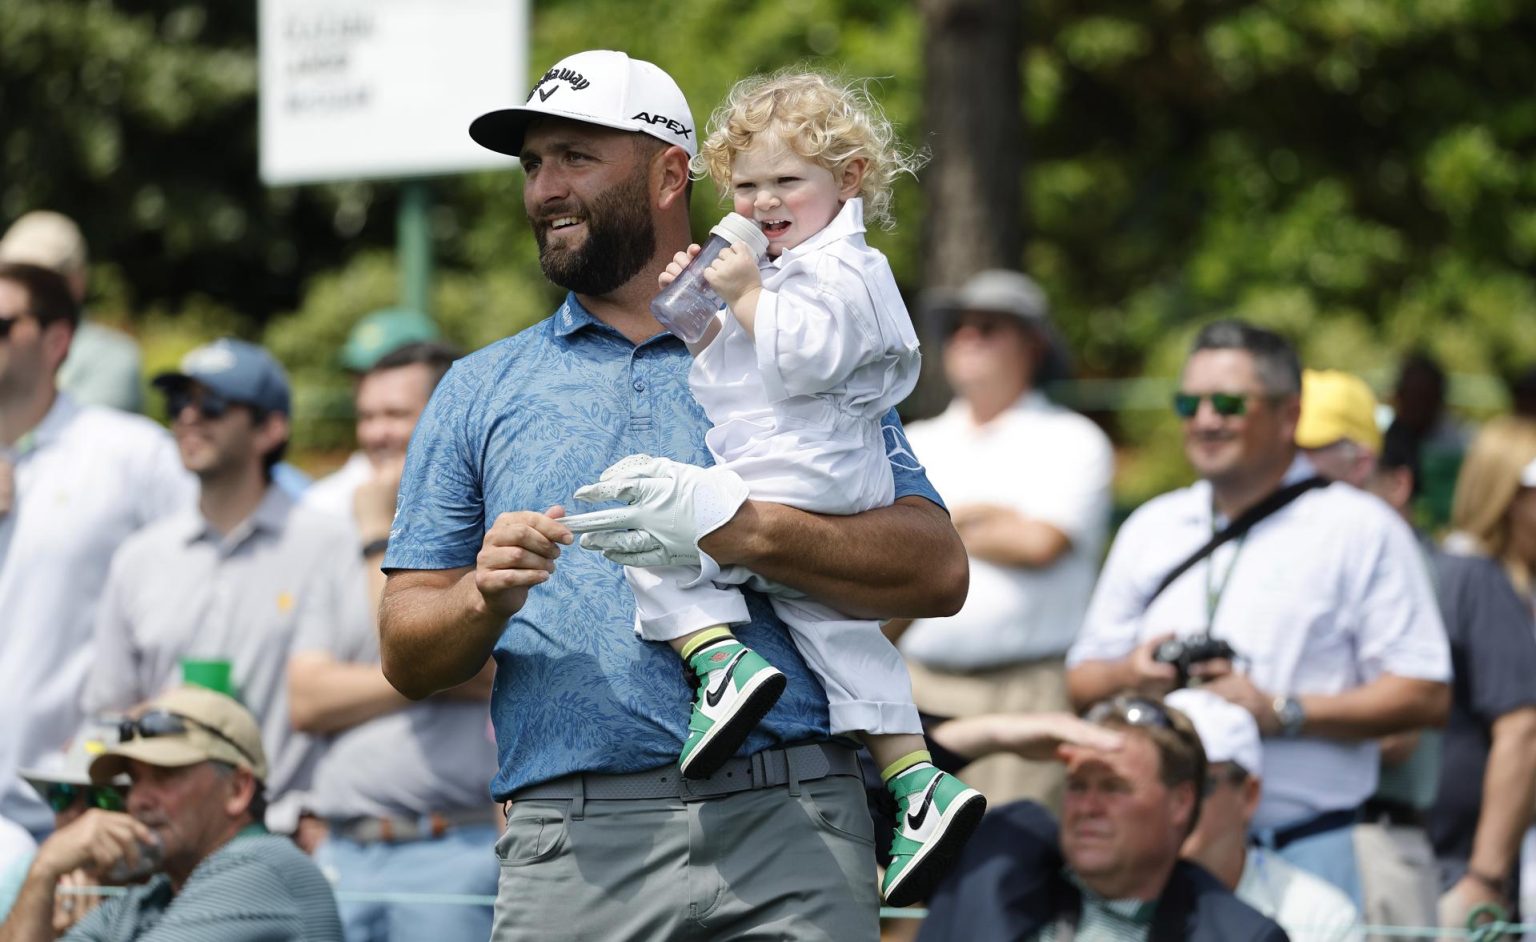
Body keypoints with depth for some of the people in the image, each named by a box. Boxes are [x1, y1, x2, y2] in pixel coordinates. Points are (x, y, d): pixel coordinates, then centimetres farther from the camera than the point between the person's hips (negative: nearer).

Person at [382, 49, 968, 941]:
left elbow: (938, 573, 1)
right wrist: (486, 597, -7)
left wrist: (744, 529, -12)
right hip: (575, 844, 1)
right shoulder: (481, 392, 18)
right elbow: (408, 657, 15)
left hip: (790, 832, -1)